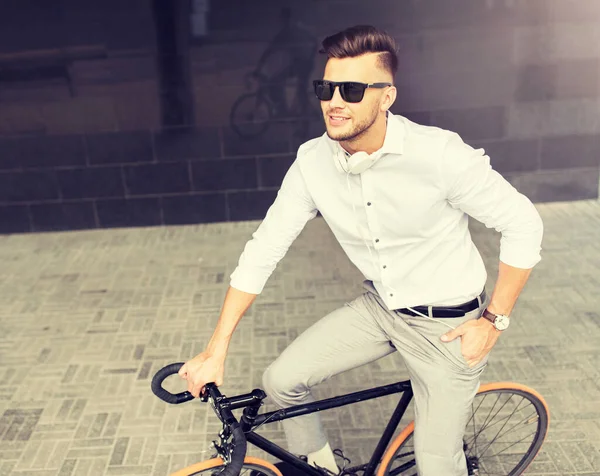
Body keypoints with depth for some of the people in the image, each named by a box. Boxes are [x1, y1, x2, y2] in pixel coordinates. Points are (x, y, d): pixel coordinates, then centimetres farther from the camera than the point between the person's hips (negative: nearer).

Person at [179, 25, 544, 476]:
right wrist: (216, 352, -8)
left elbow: (524, 224, -16)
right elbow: (263, 250, -8)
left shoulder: (439, 153, -26)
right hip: (379, 307, 4)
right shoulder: (313, 161, -12)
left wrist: (494, 321, -13)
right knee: (282, 381, -2)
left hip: (447, 323, -4)